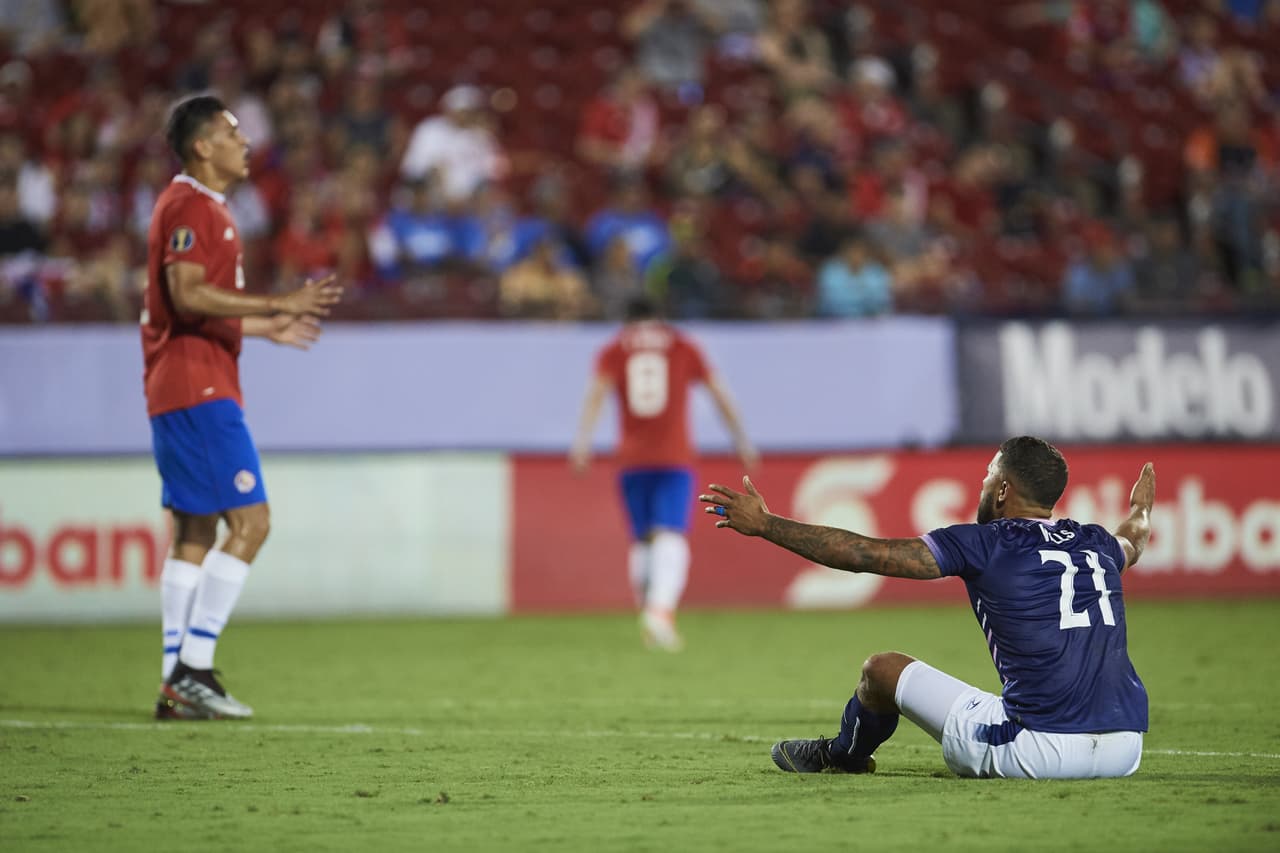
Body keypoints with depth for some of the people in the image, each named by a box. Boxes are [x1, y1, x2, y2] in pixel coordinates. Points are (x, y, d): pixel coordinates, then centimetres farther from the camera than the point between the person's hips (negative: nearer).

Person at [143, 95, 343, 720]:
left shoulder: (202, 206, 21)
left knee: (195, 533, 8)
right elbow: (188, 295, -23)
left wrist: (265, 327, 28)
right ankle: (193, 666, -14)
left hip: (185, 391, 11)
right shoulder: (190, 206, -11)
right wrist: (280, 303, -24)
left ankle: (178, 683, 7)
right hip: (197, 391, -11)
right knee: (249, 520, -13)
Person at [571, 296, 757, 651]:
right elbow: (720, 394, 11)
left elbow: (596, 391, -7)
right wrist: (742, 440, 19)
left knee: (641, 541, 13)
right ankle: (661, 609, -34)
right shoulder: (684, 348, 13)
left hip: (632, 459, 1)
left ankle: (649, 612, 6)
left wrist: (583, 439, -18)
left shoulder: (613, 350, 10)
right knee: (671, 538, -13)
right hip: (675, 460, -1)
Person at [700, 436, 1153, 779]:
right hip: (1126, 753, 5)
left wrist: (764, 524, 7)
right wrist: (1141, 513, 67)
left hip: (1039, 749, -5)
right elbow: (1130, 545, 42)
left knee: (882, 669, 14)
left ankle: (840, 755, 47)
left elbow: (863, 553, -2)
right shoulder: (1095, 543, 14)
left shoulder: (984, 543, -3)